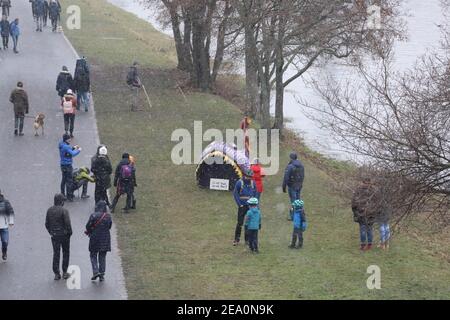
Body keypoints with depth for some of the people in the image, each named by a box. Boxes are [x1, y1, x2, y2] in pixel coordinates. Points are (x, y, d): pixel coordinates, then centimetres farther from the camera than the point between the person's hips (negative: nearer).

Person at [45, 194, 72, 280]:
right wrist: (69, 232, -3)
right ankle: (64, 272, 11)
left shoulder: (49, 210, 2)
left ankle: (56, 274, 5)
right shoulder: (64, 210, -15)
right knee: (66, 253, 11)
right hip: (64, 234, -4)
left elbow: (47, 223, 8)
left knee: (56, 254, 8)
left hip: (54, 235, 4)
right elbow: (68, 223, -18)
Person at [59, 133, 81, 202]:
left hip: (63, 165, 10)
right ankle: (69, 197, -2)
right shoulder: (65, 146, -23)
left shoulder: (62, 145, 7)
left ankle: (62, 194, 27)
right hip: (67, 165, -10)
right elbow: (72, 154, -28)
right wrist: (78, 150, -12)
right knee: (69, 181, -4)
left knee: (64, 180, 19)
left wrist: (73, 148, 12)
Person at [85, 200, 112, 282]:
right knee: (102, 257, 12)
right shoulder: (108, 216, -2)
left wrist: (89, 232, 13)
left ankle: (96, 271, -5)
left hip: (95, 238, -3)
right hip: (105, 239, 3)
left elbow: (88, 226, -8)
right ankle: (102, 275, 11)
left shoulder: (93, 216, -13)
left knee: (93, 255, 11)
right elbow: (109, 227, 7)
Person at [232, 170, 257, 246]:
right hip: (242, 206, -3)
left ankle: (247, 239, 16)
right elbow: (235, 194, -3)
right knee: (240, 223, -3)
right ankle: (237, 239, 6)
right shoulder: (239, 183, -8)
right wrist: (239, 204, -8)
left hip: (250, 206, 3)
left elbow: (255, 194, 12)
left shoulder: (253, 183, 2)